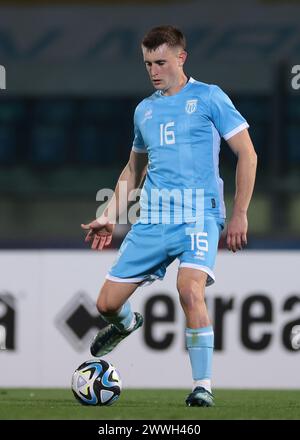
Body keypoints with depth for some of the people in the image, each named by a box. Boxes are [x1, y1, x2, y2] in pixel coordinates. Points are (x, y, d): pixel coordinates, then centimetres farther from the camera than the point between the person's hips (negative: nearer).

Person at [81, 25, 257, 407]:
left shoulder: (208, 97, 1)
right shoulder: (144, 110, 17)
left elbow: (246, 153, 0)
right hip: (152, 218, 5)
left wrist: (239, 215, -5)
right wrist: (110, 217, 21)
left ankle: (203, 386, -18)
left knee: (190, 290, -30)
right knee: (107, 303, 3)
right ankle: (127, 323, 42)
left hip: (199, 214, -5)